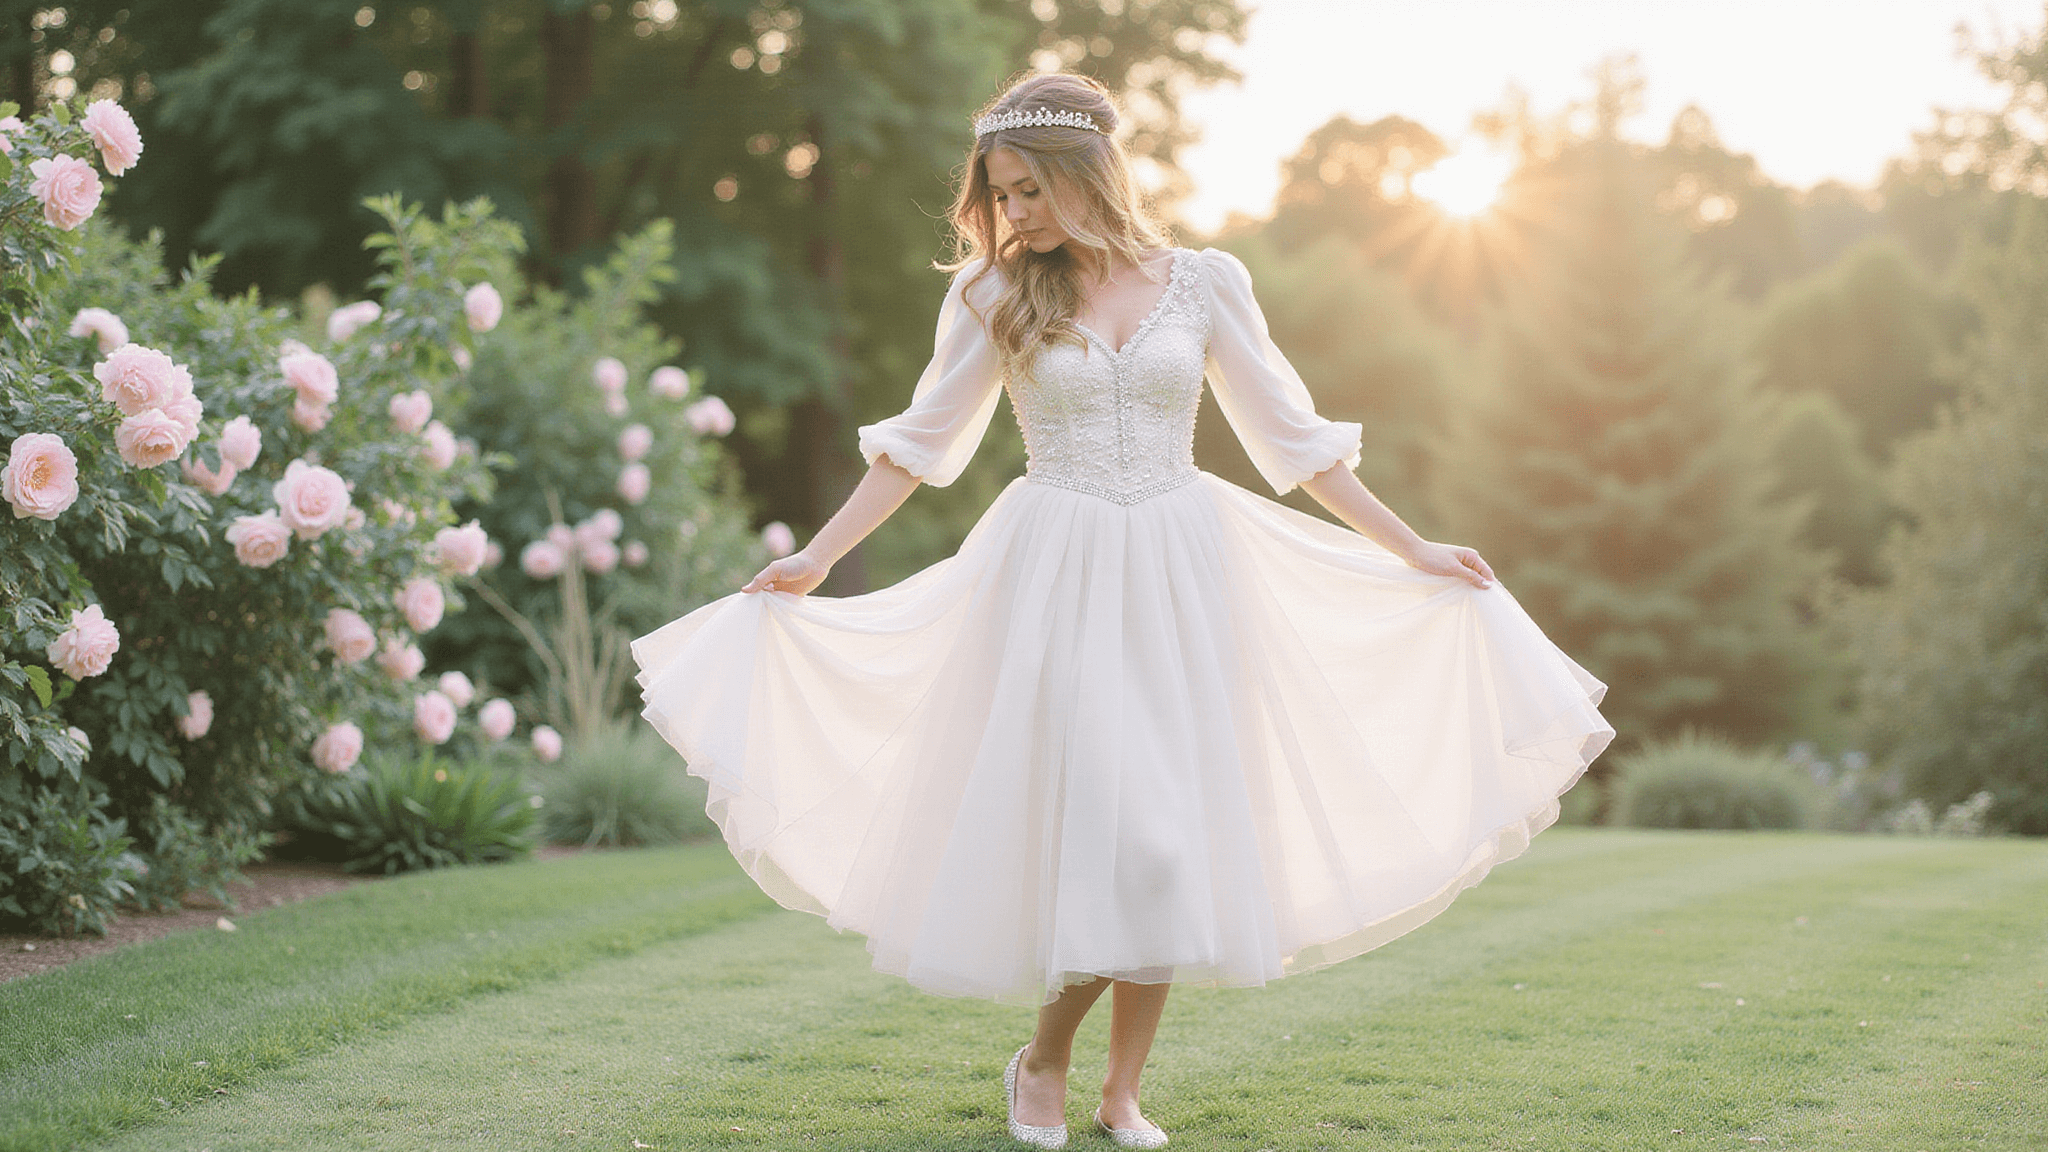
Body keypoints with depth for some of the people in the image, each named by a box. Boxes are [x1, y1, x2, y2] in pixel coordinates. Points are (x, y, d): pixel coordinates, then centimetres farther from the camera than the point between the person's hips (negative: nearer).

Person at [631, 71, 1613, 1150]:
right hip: (1054, 577, -1)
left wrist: (1414, 552, 5)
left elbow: (1292, 437, 7)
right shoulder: (995, 293, 3)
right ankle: (1043, 1061, 14)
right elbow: (918, 443, 6)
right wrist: (814, 559, 2)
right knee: (1085, 817, -7)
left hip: (1177, 578, 1)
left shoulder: (1206, 282, 3)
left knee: (1167, 827, 1)